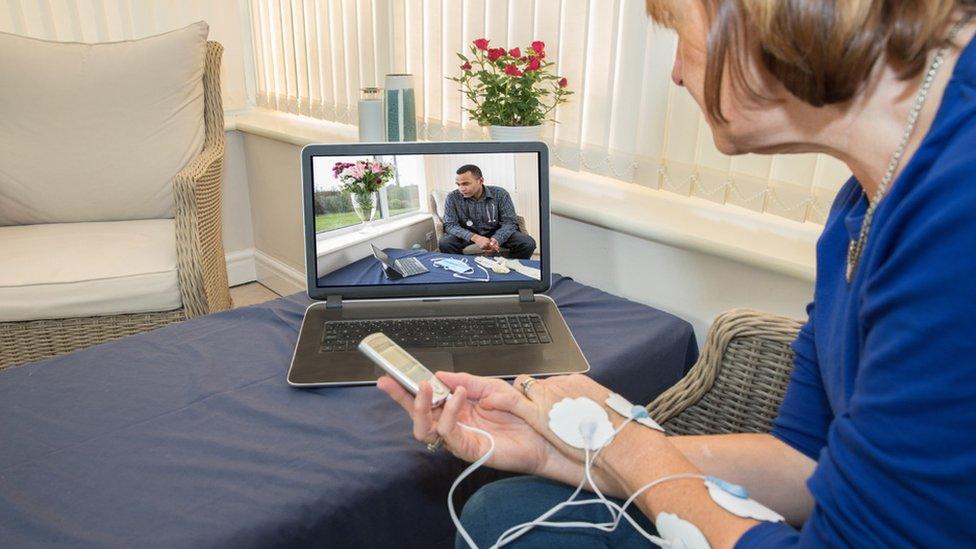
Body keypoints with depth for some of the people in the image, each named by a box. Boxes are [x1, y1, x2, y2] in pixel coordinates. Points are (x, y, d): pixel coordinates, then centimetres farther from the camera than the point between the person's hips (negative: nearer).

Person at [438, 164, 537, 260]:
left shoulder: (500, 194, -13)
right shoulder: (453, 198, -13)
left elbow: (510, 222, -14)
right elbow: (450, 225, -18)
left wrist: (495, 240, -36)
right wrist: (474, 237, -36)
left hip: (496, 233, 0)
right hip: (468, 235, 0)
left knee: (528, 243, -23)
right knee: (444, 244, -30)